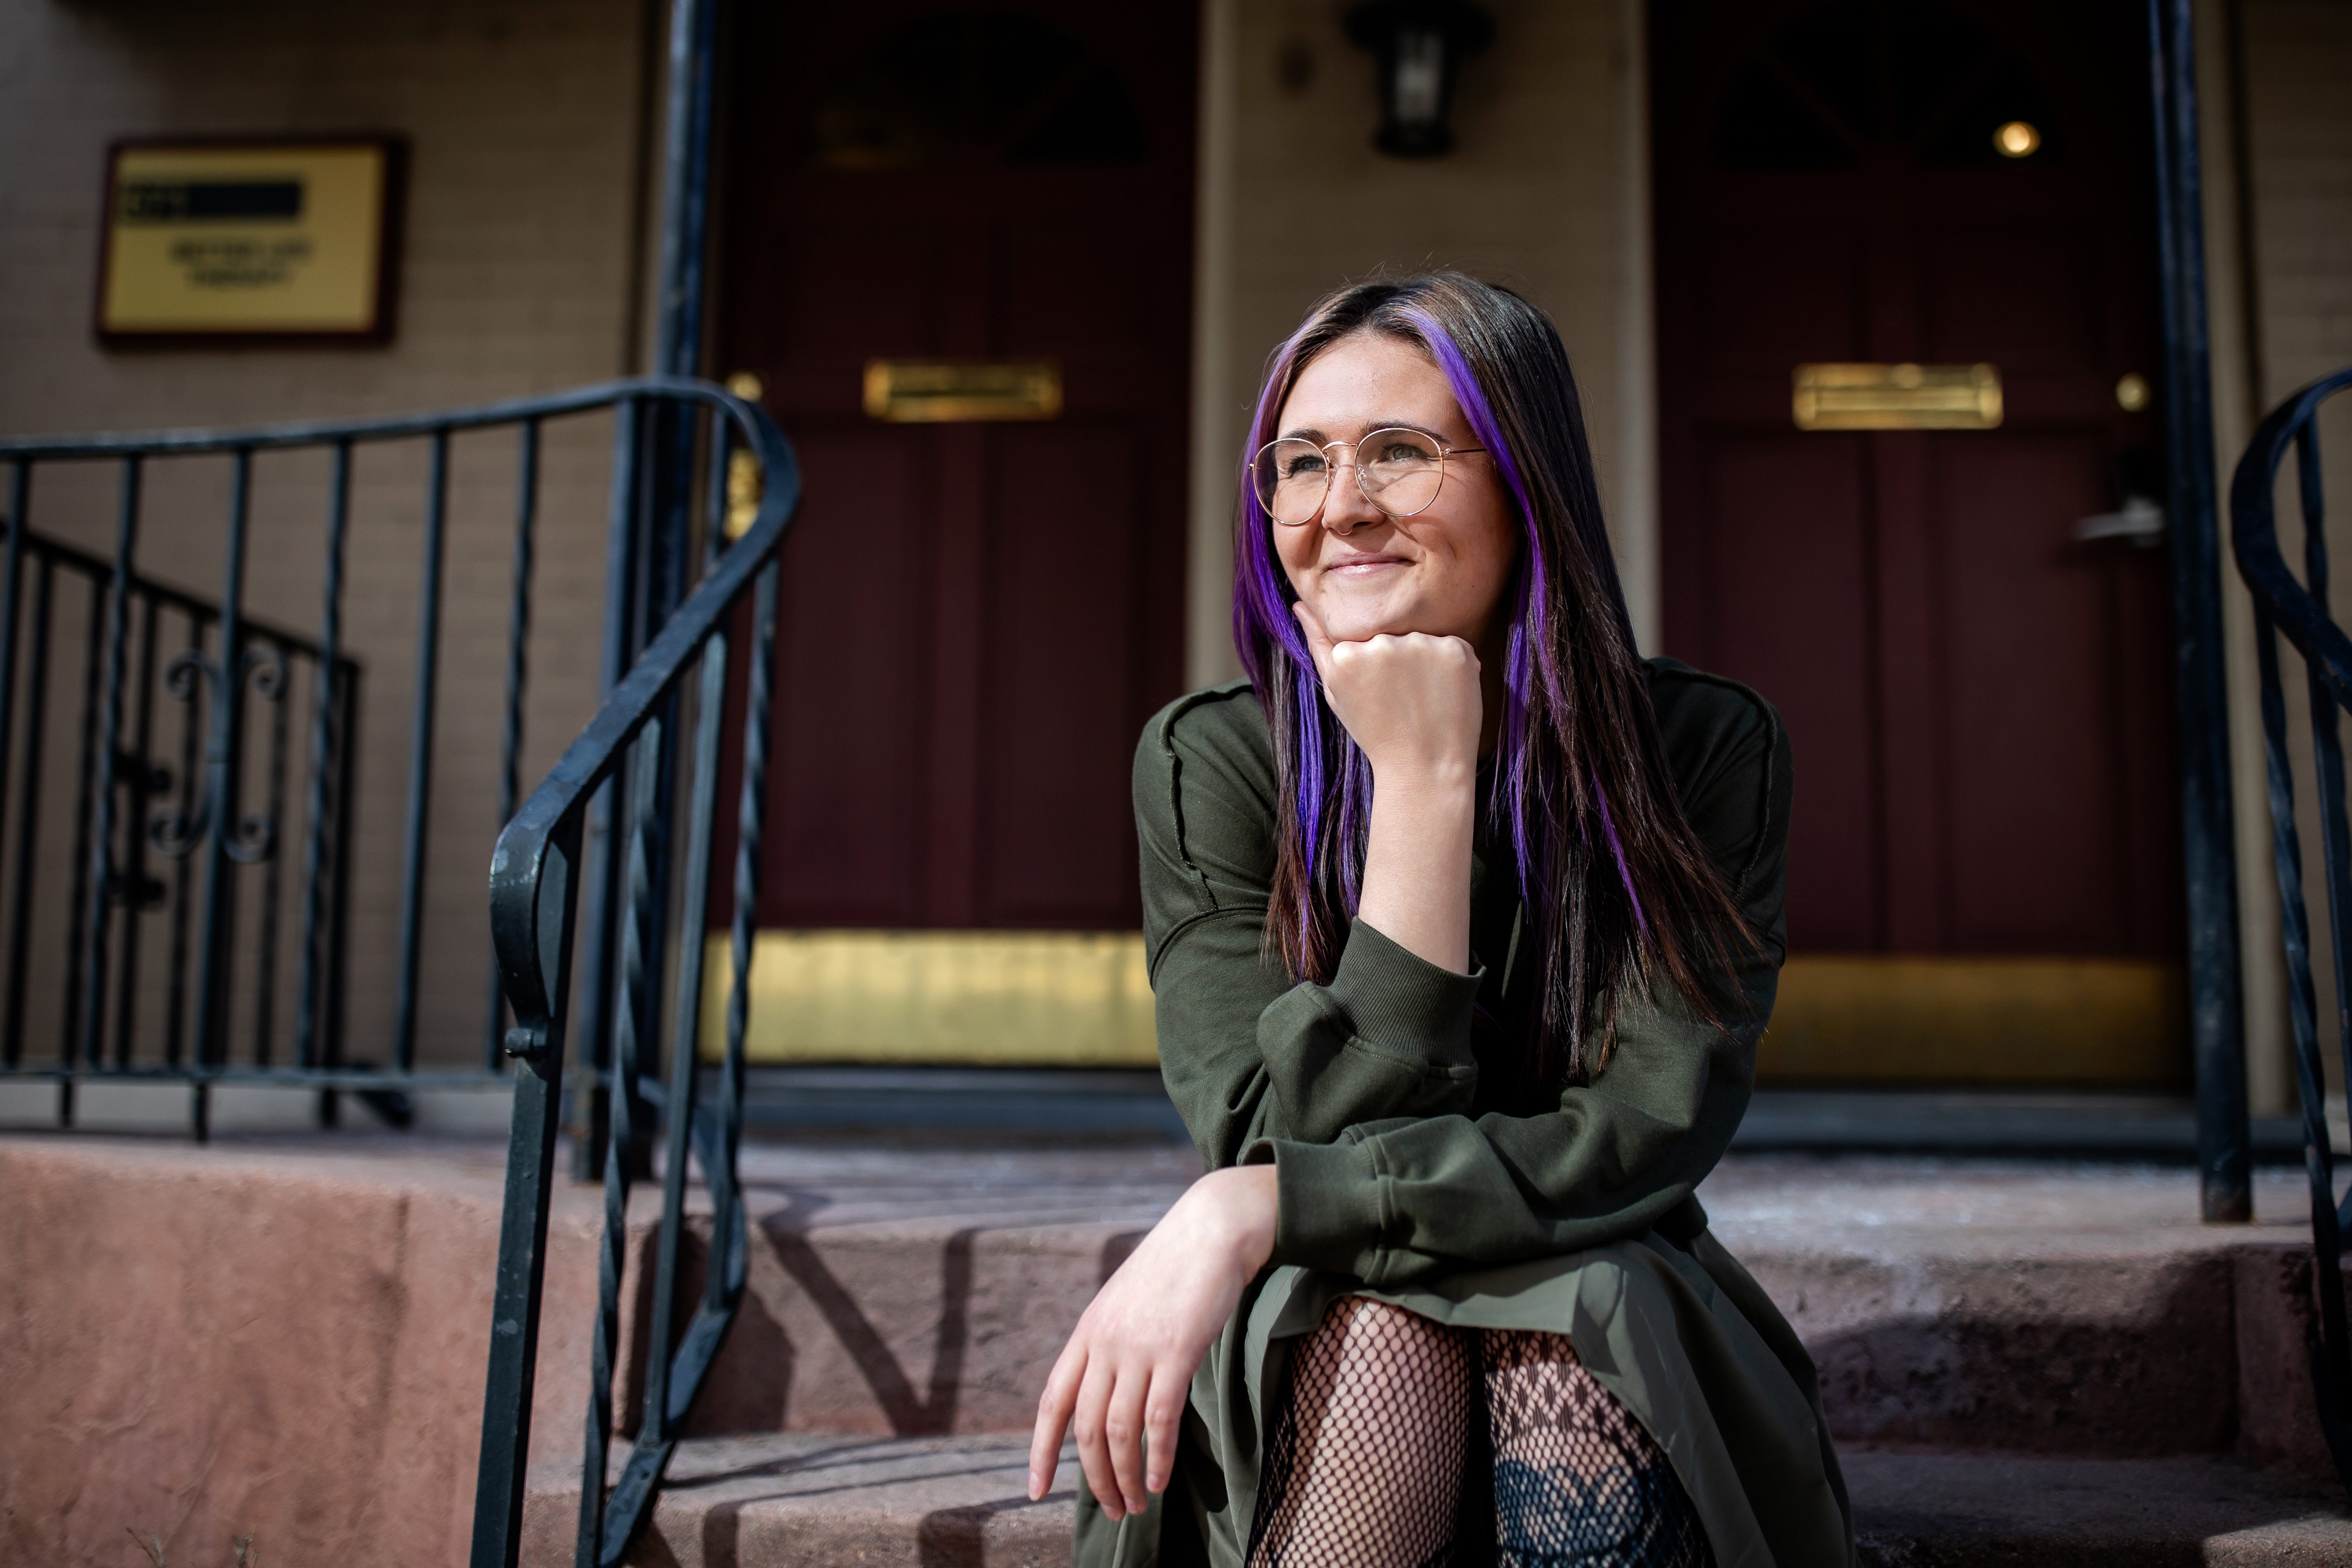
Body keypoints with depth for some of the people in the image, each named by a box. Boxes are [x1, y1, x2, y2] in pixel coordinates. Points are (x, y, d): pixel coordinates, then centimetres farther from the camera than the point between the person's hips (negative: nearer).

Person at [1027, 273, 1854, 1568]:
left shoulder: (1703, 751, -10)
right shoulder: (1208, 765, -10)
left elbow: (1645, 1137, -19)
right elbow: (1291, 1143, -19)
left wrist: (1251, 1215, -27)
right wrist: (1425, 782, -24)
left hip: (1616, 1357, 1)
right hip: (1308, 1371, 0)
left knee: (1580, 1310, -32)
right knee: (1381, 1320, -33)